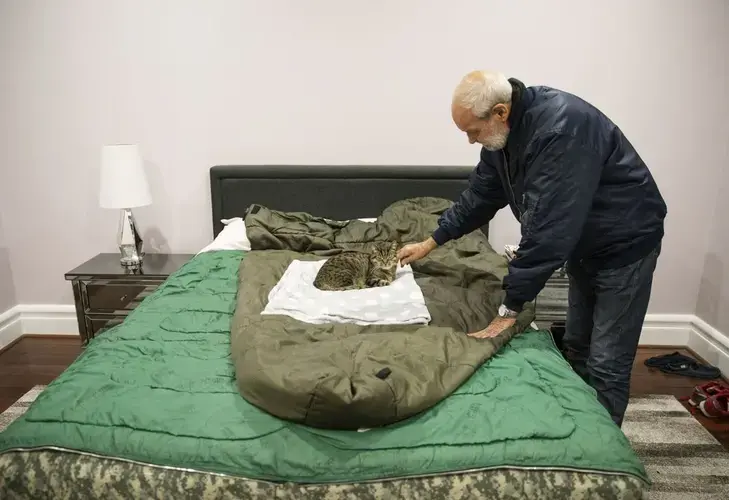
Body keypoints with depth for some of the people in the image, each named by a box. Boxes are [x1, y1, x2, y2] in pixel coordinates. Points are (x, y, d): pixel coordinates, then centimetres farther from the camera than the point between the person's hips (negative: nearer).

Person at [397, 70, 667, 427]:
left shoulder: (561, 127, -34)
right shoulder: (503, 133, -6)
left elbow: (548, 228, -36)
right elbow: (480, 195, 8)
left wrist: (510, 308, -30)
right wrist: (431, 242, 10)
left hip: (624, 243, -8)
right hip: (583, 244, 8)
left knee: (606, 363, -3)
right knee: (575, 348, 15)